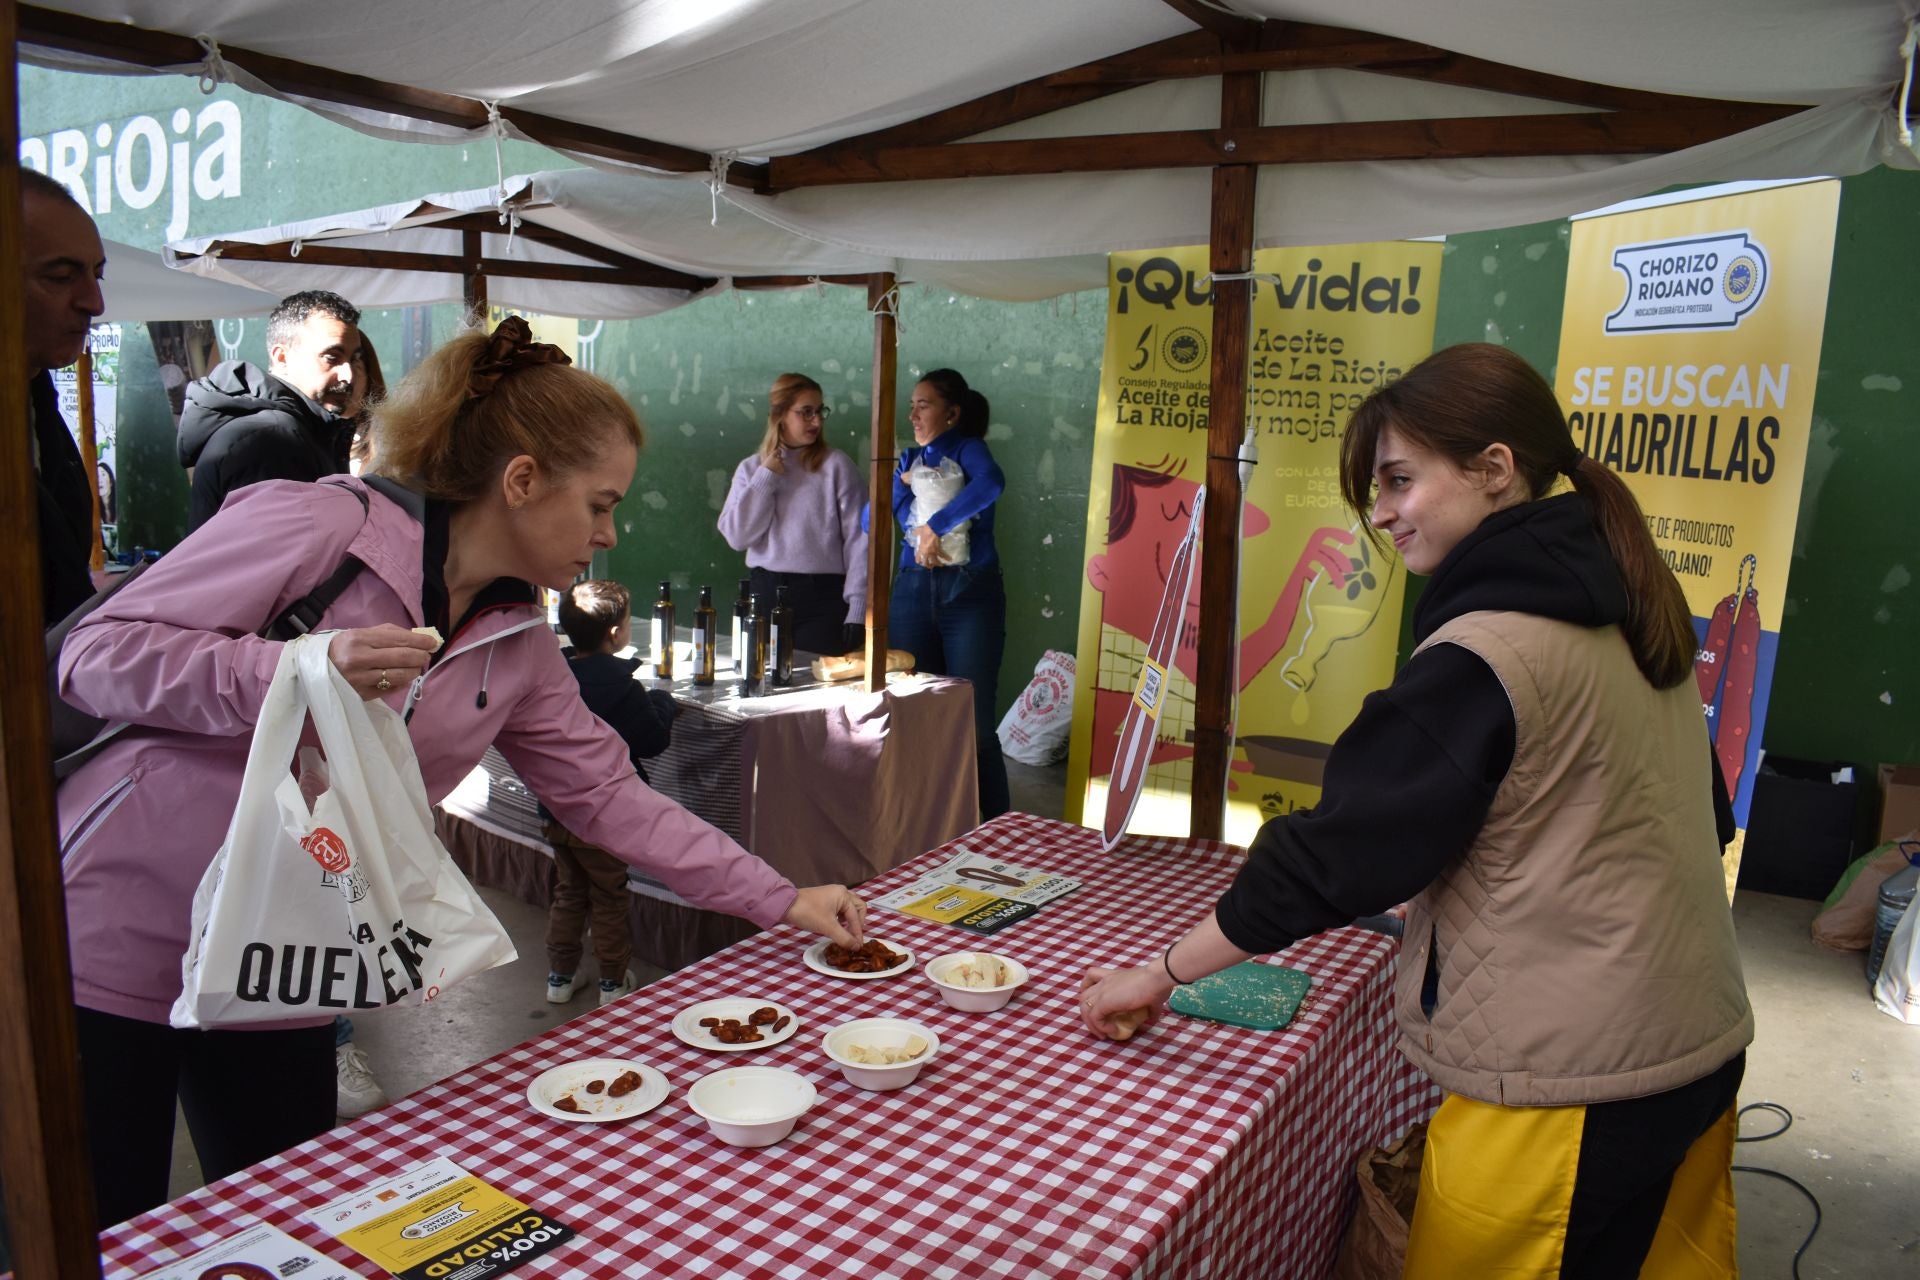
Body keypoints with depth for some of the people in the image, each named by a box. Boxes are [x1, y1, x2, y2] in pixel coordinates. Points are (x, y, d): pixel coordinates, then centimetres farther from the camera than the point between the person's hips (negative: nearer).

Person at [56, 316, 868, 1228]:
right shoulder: (316, 525, -18)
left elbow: (608, 795, 4)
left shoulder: (518, 646, 1)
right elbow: (96, 654, -17)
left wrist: (779, 900, 2)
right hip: (116, 941, -5)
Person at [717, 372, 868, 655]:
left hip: (824, 597, -3)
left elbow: (858, 538, -5)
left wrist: (858, 608, -11)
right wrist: (766, 478, -5)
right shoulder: (751, 469, 9)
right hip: (766, 594, 3)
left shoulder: (836, 465, -1)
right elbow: (736, 536, 0)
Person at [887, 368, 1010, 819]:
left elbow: (991, 482, -24)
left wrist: (934, 525, -21)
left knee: (973, 720, -5)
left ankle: (993, 828, 3)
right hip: (914, 590, 5)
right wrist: (901, 482, -4)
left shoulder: (966, 449, 0)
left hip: (970, 592, -5)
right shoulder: (910, 458, 17)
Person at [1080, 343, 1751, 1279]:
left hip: (1567, 1084, -9)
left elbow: (1334, 852, -21)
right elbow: (1706, 819, 14)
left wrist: (1161, 972, -10)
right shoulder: (1633, 612, 4)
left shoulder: (1482, 656, -23)